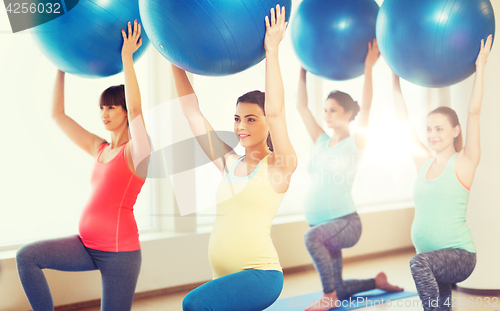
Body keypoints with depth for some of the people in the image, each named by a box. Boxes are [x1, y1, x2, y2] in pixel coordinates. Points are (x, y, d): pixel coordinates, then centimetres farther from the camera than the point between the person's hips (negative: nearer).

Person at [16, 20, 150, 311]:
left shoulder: (135, 152, -7)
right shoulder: (99, 149, 12)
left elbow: (135, 109, -25)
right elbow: (58, 115, 17)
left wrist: (127, 57, -22)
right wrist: (61, 67, 15)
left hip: (119, 251, -6)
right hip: (87, 245, 6)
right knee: (27, 256, -11)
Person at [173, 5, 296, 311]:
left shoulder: (278, 166, -3)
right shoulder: (228, 163, 12)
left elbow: (275, 111, -18)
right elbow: (192, 111, 13)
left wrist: (272, 51, -17)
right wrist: (177, 63, 9)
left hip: (261, 274, -7)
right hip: (225, 277, 7)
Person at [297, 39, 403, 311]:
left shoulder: (355, 144, -5)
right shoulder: (321, 142, 10)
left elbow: (366, 105, -18)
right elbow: (301, 106, 11)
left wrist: (369, 66, -21)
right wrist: (303, 70, 12)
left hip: (346, 222, -7)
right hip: (323, 226, 7)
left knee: (312, 236, -40)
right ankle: (379, 281, 41)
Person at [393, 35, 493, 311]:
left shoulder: (464, 163, -4)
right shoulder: (424, 162, 10)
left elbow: (474, 112, -12)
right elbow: (403, 122, 12)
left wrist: (480, 68, -9)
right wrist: (395, 78, 13)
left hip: (460, 256, -7)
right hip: (433, 261, 7)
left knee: (420, 263, -36)